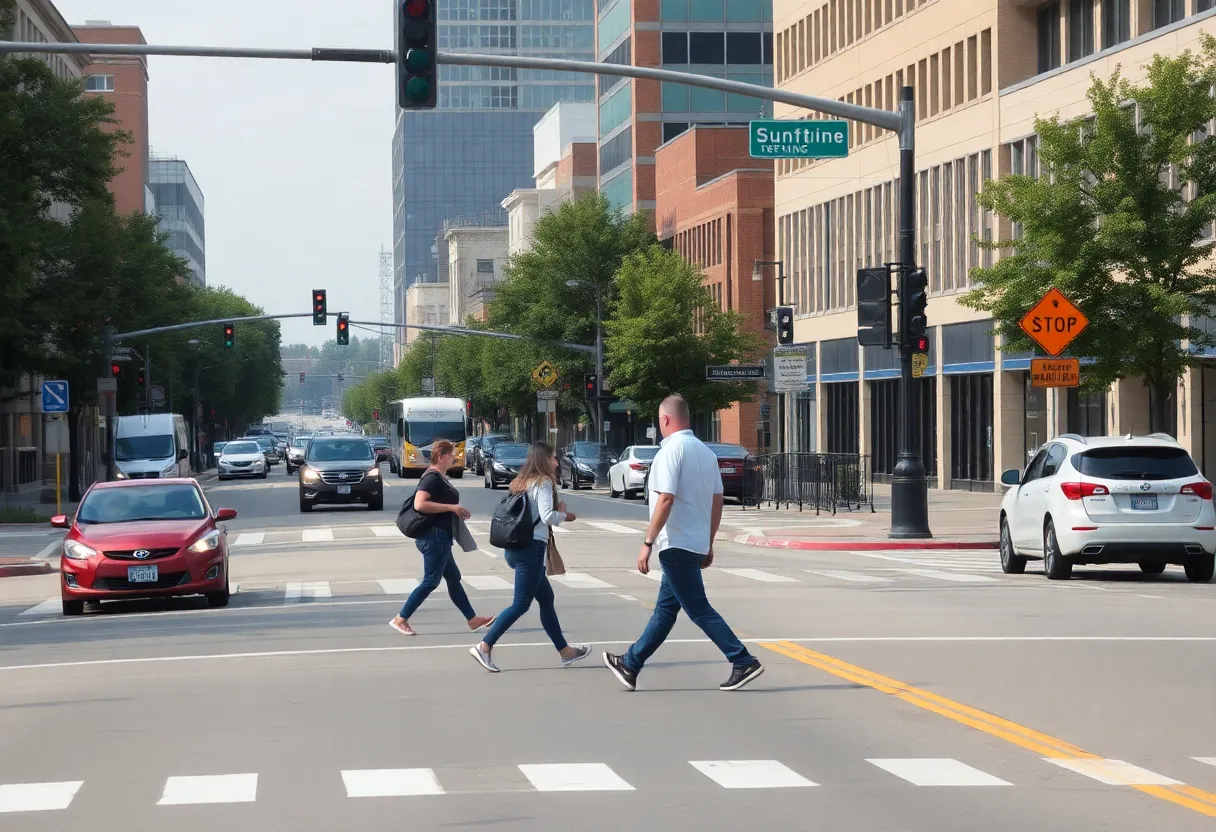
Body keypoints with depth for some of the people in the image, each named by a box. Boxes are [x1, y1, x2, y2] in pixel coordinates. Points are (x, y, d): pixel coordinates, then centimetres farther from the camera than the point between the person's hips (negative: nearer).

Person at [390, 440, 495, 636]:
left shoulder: (440, 477, 14)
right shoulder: (432, 477, -17)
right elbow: (419, 504, -28)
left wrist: (457, 510, 12)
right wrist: (451, 507, -24)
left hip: (440, 537, 11)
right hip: (434, 536, -11)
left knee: (453, 579, 14)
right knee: (431, 581, -5)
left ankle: (473, 620, 20)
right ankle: (400, 619, -1)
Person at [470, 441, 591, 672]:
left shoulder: (522, 482, 15)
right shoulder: (543, 482, -9)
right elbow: (547, 516, -20)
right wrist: (563, 515, 0)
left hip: (516, 547, 10)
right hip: (532, 548, -10)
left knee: (546, 598, 16)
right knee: (521, 604, -7)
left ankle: (564, 651, 23)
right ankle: (484, 646, -12)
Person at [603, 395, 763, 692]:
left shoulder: (671, 450, -14)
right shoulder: (705, 452, 11)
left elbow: (666, 499, -21)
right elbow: (717, 501, 12)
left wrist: (648, 543, -17)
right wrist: (708, 544, 19)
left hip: (676, 544, -9)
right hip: (697, 544, 9)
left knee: (699, 610, -6)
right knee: (665, 608, 13)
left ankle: (744, 662, -9)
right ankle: (630, 665, 22)